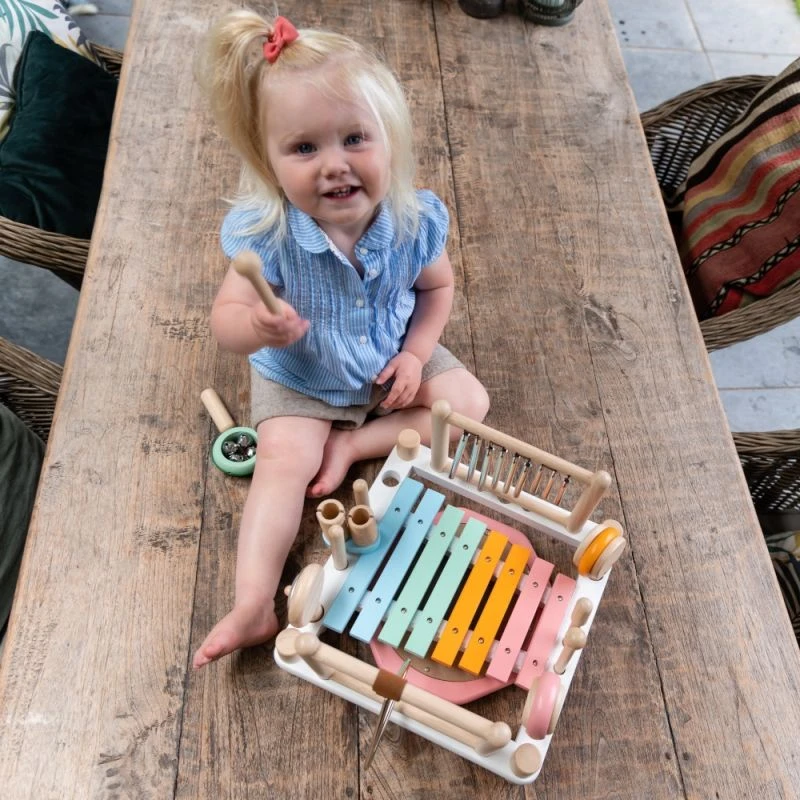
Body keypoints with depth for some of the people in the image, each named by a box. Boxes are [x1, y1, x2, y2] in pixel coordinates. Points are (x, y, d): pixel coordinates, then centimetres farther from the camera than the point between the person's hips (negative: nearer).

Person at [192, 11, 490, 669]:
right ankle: (253, 606, -13)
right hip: (297, 378, -3)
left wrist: (415, 354, -14)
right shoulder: (266, 233, -27)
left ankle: (352, 445, -6)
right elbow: (225, 318, -24)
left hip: (393, 362, 3)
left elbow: (437, 286, -2)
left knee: (469, 402, -3)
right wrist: (257, 326, -48)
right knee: (283, 463, -17)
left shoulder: (412, 220, -20)